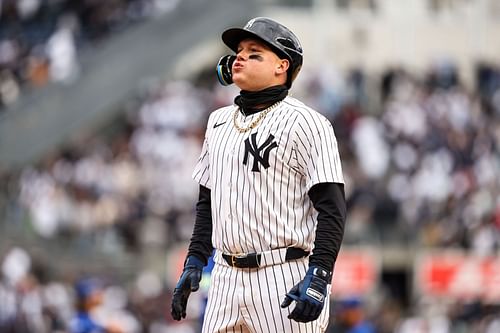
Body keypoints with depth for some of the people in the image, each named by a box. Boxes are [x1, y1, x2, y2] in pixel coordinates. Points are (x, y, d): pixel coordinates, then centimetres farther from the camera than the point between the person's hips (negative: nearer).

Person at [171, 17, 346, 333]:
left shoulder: (305, 123, -7)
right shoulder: (219, 121, 16)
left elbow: (332, 209, -12)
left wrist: (318, 277, -21)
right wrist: (194, 262, 16)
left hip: (286, 281, -7)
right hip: (226, 279, 7)